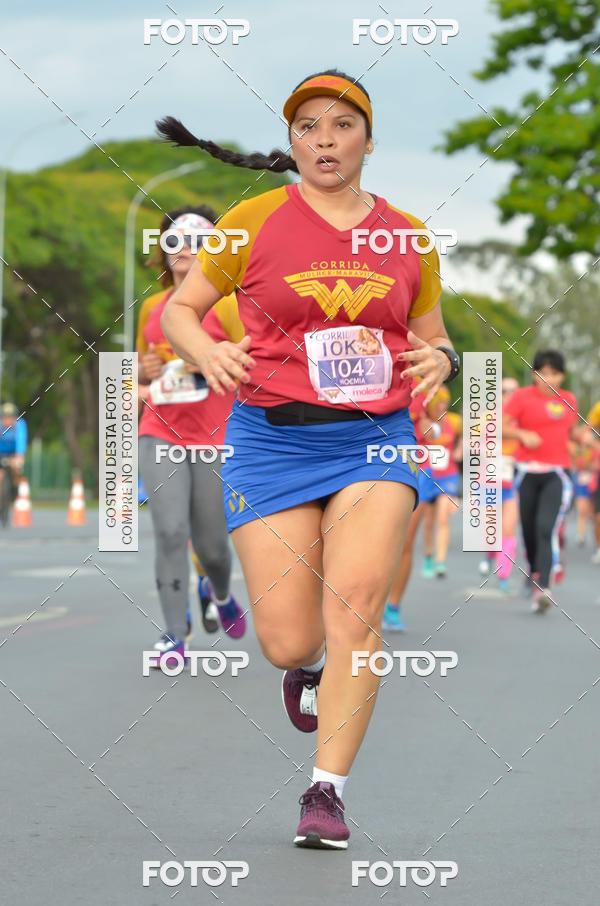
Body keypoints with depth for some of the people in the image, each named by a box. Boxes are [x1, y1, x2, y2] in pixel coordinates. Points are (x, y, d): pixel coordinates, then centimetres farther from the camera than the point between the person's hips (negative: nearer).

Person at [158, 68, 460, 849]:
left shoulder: (408, 239, 10)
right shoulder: (254, 221, 3)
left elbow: (434, 340, 21)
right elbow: (179, 308, 8)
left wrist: (440, 359, -3)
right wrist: (207, 351, -14)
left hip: (377, 438, 1)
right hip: (273, 439, -1)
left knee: (357, 597, -21)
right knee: (289, 643, -5)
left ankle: (328, 792, -12)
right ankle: (309, 667, 36)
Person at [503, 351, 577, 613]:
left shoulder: (568, 400, 11)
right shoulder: (523, 397, 1)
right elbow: (501, 427, -4)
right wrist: (523, 434, -19)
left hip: (557, 475, 0)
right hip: (528, 472, 0)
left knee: (546, 528, -18)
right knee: (529, 529, 8)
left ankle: (542, 587, -25)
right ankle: (534, 572, 36)